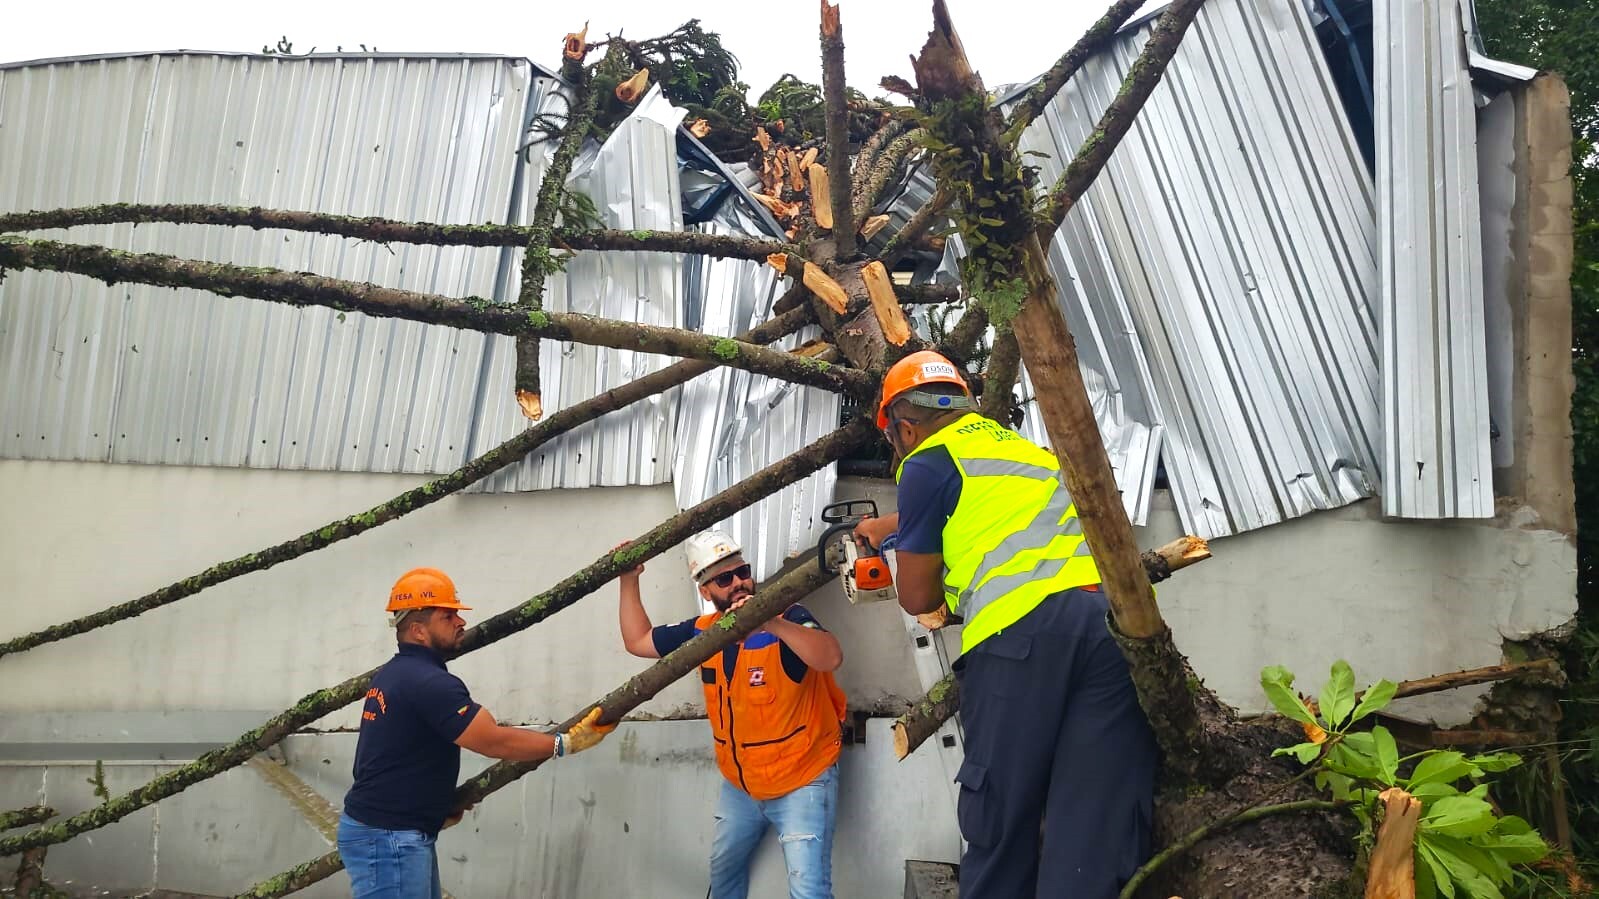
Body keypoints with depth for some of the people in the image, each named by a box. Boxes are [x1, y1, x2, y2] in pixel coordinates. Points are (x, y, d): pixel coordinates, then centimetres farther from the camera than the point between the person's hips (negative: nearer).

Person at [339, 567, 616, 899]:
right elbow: (495, 741, -21)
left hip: (403, 836, 10)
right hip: (387, 839, -10)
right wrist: (568, 742, -15)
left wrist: (439, 808, 24)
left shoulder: (391, 675, 13)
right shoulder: (428, 681, -20)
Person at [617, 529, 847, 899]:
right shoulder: (702, 631, -2)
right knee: (723, 868, 24)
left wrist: (772, 624, -51)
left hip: (801, 780, -6)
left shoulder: (786, 619, -20)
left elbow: (831, 658, -39)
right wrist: (629, 580, 1)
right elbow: (638, 641, 11)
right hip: (739, 784, 7)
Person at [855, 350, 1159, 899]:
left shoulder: (927, 463, 12)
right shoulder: (1011, 442, 33)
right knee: (1098, 840, 1)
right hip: (1120, 617, 6)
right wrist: (885, 527, 68)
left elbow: (917, 597, 16)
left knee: (1002, 828, 5)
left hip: (1023, 630, -6)